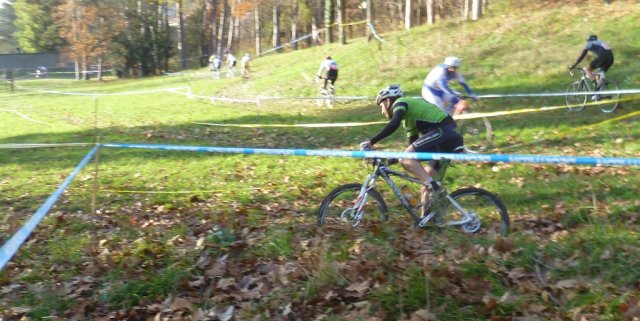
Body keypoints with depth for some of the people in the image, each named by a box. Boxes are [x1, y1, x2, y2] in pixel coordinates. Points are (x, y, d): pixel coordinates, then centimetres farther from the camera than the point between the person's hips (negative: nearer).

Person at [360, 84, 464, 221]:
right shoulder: (410, 116, 30)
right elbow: (411, 152, 30)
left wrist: (371, 142, -15)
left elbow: (394, 124, -18)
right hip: (454, 137, 10)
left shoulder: (400, 102, 4)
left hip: (442, 133, -10)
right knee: (426, 177, 14)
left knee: (406, 160, -13)